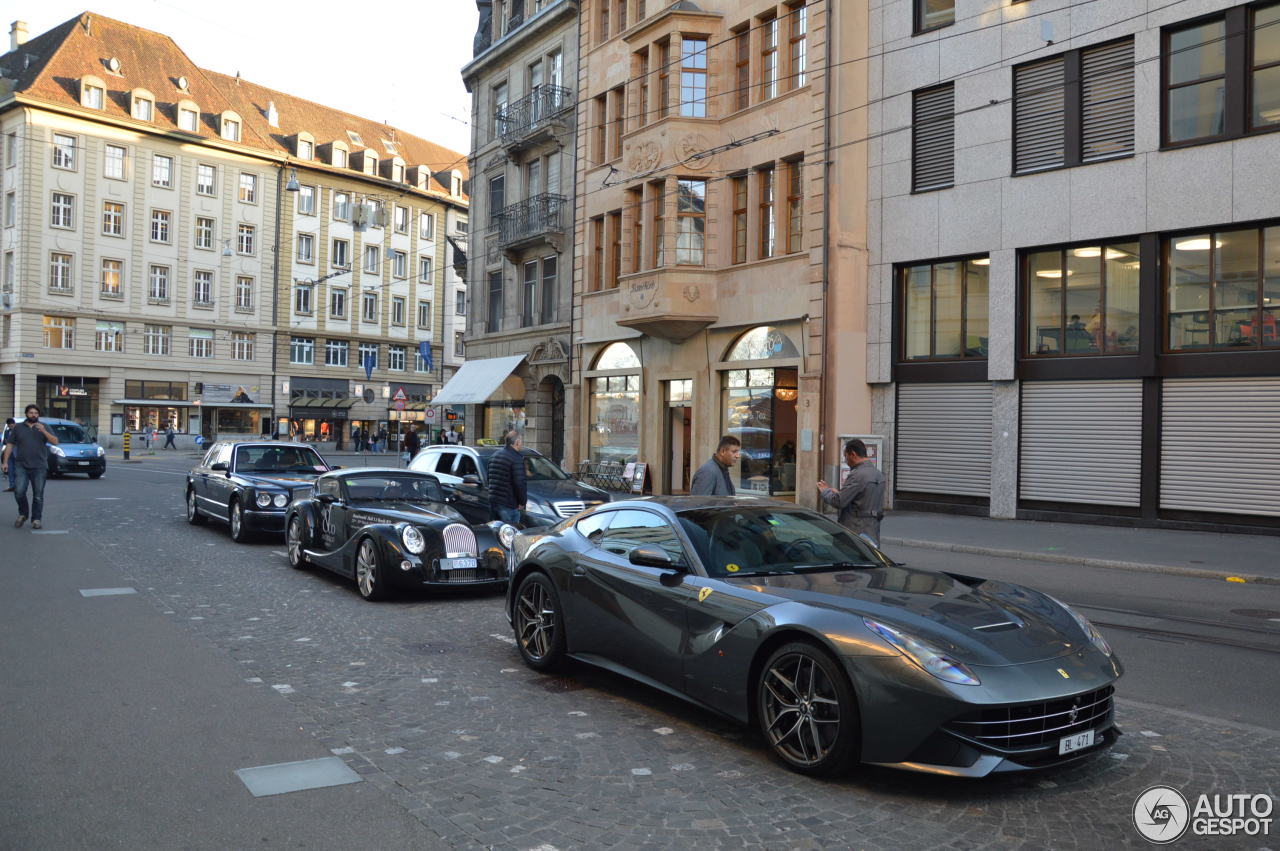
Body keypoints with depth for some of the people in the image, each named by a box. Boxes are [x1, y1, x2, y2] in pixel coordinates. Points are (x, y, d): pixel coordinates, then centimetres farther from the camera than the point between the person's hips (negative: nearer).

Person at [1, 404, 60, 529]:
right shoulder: (18, 428, 11)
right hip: (21, 467, 1)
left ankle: (36, 519, 8)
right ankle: (22, 514, 13)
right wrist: (5, 461, 5)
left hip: (39, 467, -1)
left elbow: (55, 442, -2)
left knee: (38, 495, -1)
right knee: (19, 492, -9)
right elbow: (9, 444, 12)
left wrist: (43, 431, -15)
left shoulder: (43, 427, 9)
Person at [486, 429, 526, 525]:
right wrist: (522, 502, -7)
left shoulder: (494, 455, 15)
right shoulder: (516, 458, -14)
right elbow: (519, 483, -19)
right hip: (508, 505, -8)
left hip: (493, 502, 9)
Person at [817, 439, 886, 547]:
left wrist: (825, 491, 1)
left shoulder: (857, 475, -17)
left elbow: (838, 502, -19)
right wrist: (838, 492, 20)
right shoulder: (878, 474, 13)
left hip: (857, 532, -9)